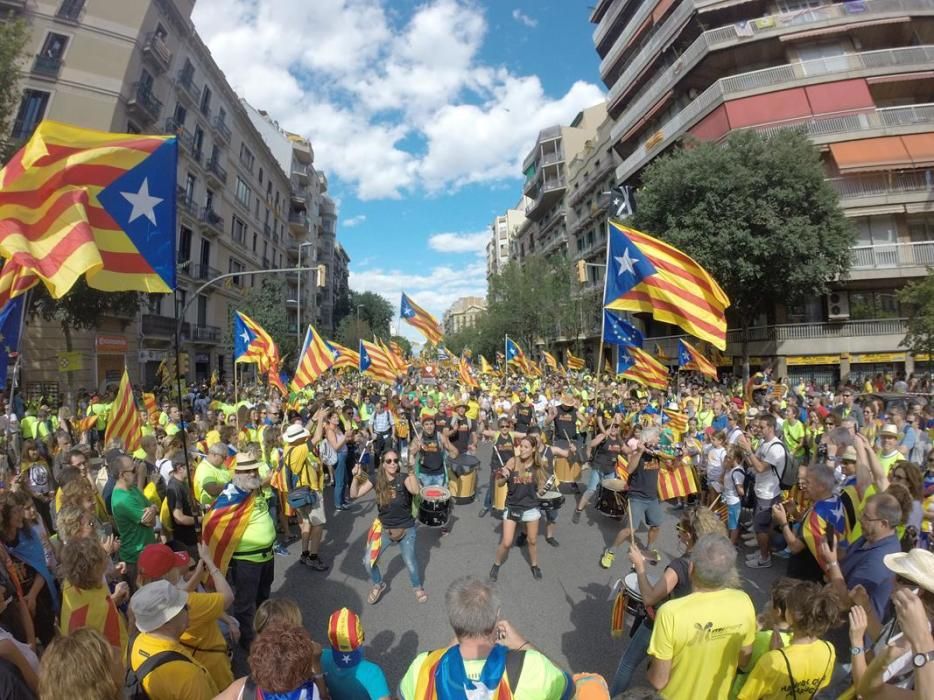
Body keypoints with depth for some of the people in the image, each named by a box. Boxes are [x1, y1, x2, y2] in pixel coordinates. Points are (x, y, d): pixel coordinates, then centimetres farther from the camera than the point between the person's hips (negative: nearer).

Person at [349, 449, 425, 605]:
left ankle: (418, 587, 36)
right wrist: (356, 477, -25)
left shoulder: (403, 478, -17)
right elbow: (354, 495, -10)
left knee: (410, 562, 3)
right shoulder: (376, 479, -8)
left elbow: (415, 491, -38)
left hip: (406, 529, -3)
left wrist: (411, 470, -46)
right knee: (368, 561, -1)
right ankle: (378, 585, 31)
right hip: (384, 529, 3)